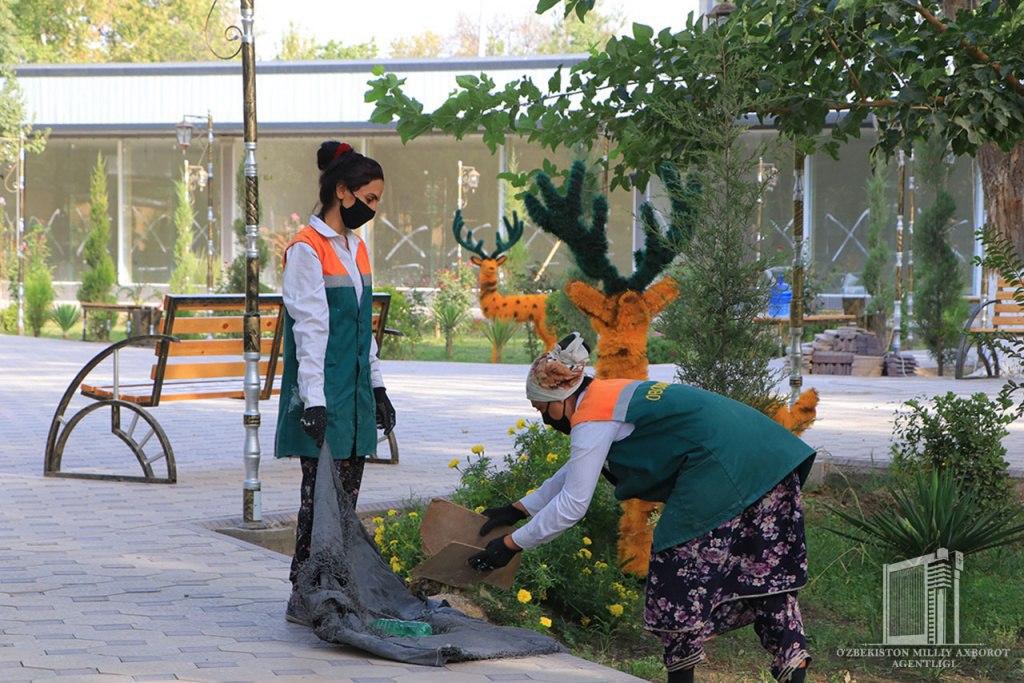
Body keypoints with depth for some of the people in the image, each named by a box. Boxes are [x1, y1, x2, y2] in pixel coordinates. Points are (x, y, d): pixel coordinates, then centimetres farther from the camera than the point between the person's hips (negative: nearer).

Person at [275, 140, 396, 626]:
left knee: (346, 494, 8)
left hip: (355, 392, 8)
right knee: (320, 493, -7)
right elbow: (310, 328, -15)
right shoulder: (306, 250, -10)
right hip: (324, 394, -8)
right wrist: (314, 400, -20)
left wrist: (377, 387, 18)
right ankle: (303, 596, -1)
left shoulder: (355, 247, 15)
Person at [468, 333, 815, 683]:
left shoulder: (592, 421, -7)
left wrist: (509, 545, 2)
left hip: (721, 469, -10)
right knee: (765, 572, 9)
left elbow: (572, 506, -6)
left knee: (682, 572, 2)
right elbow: (573, 472, 34)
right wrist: (519, 509, 34)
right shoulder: (608, 397, 22)